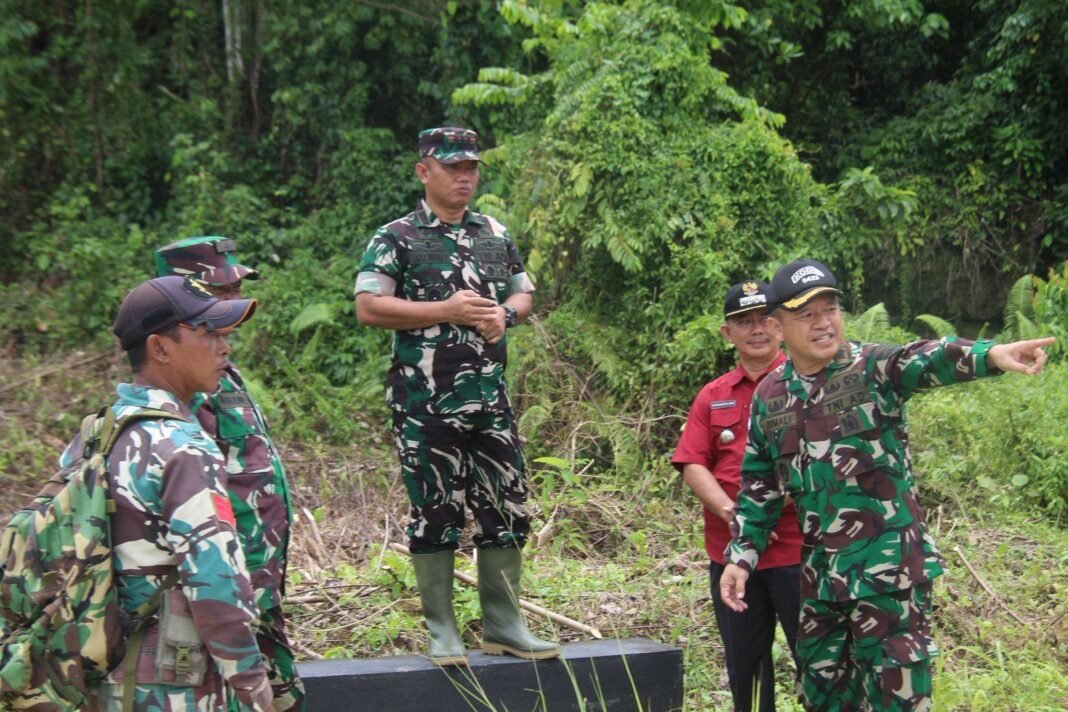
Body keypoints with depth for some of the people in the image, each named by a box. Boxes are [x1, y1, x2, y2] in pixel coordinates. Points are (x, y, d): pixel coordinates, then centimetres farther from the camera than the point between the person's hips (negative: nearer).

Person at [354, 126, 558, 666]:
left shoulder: (496, 235, 14)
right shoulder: (396, 238, -2)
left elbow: (524, 294, 23)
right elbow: (368, 307, -11)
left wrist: (504, 314, -1)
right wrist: (447, 310, -15)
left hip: (490, 398, 5)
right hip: (425, 402, -5)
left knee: (507, 506, 6)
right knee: (435, 512, 1)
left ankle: (503, 626, 17)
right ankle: (442, 632, 12)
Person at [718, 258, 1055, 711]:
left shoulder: (872, 368, -7)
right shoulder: (768, 397, 7)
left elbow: (930, 360, -29)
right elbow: (759, 487, 16)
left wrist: (990, 354, -47)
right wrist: (741, 555, 11)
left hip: (889, 564, -5)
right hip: (820, 572, 5)